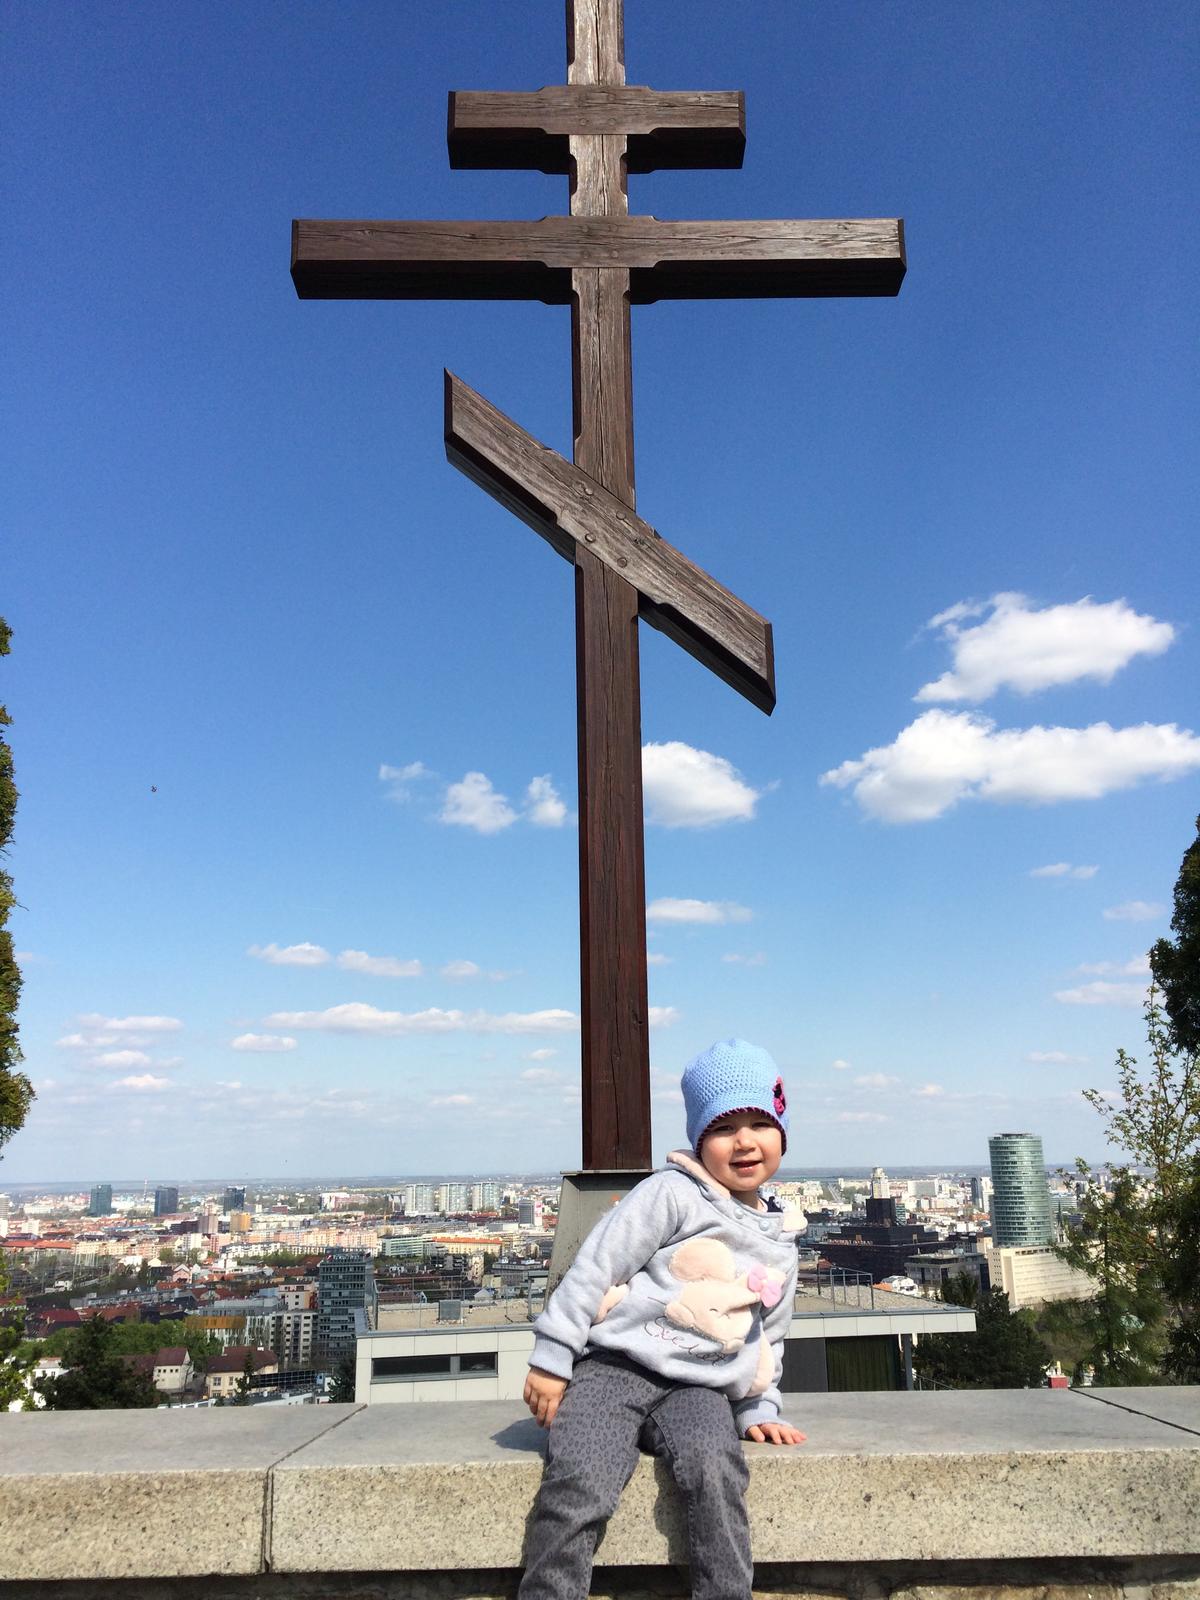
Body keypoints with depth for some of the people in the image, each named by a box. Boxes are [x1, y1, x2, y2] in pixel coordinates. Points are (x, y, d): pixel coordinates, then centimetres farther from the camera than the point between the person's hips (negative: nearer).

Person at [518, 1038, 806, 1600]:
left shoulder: (780, 1242, 18)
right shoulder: (673, 1193, -2)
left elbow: (768, 1338, 29)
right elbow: (596, 1265, -5)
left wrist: (759, 1409, 17)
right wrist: (552, 1358, -8)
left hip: (697, 1390, 4)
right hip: (611, 1369, -3)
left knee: (716, 1472, -28)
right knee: (578, 1488, -27)